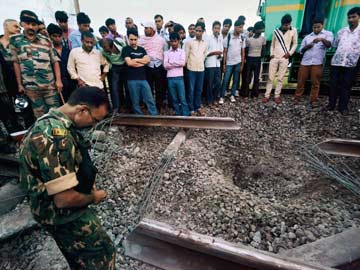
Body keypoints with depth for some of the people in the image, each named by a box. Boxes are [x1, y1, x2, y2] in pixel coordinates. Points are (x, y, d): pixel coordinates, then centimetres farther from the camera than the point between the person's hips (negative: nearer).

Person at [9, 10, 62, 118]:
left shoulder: (46, 40, 5)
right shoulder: (15, 40, 3)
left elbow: (55, 61, 4)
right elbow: (16, 62, 4)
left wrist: (58, 80, -4)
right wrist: (19, 84, 2)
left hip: (50, 85, 1)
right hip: (31, 87, 0)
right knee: (40, 116, 8)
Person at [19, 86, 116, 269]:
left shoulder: (48, 122, 0)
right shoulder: (57, 136, -34)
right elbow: (65, 199, -33)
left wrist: (87, 184, 5)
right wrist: (93, 198, -14)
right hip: (61, 213, -9)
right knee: (102, 252, 10)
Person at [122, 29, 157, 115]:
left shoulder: (142, 49, 16)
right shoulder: (126, 49, 4)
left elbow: (148, 60, 1)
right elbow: (129, 63, -10)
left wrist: (136, 60, -5)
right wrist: (142, 61, 0)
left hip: (143, 79, 3)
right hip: (132, 80, -3)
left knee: (150, 100, -1)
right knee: (136, 102, 4)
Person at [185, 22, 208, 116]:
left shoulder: (205, 43, 8)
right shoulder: (189, 42, -3)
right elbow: (186, 55, -1)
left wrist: (199, 63, 15)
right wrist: (185, 65, 2)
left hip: (201, 69, 4)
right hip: (191, 69, -4)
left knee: (199, 89, 9)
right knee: (191, 89, -1)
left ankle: (198, 107, 21)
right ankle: (191, 109, 8)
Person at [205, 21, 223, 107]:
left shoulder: (220, 39, 12)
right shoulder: (208, 39, -4)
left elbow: (221, 51, 15)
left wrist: (220, 55, -6)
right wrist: (214, 52, -14)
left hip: (218, 64, 5)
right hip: (210, 64, -5)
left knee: (218, 83, 7)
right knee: (210, 83, 2)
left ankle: (215, 99, 24)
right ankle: (210, 100, 15)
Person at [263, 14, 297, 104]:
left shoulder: (293, 31, 2)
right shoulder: (276, 31, 6)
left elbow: (295, 44, 8)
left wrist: (290, 53, -5)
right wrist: (271, 54, -1)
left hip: (284, 58, -1)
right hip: (274, 58, 1)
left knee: (280, 78, 1)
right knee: (270, 77, -1)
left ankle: (277, 96, 9)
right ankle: (267, 95, 4)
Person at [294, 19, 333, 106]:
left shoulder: (328, 34, 9)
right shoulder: (307, 37, 18)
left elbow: (329, 45, -10)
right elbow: (301, 50, 16)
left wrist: (322, 39, -29)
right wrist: (306, 46, -5)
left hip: (317, 63, -2)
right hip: (305, 62, 3)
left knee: (315, 83, -1)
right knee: (301, 81, 3)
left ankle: (314, 100, 6)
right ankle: (297, 97, 13)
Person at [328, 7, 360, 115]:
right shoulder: (341, 31, 10)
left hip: (351, 64, -2)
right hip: (336, 62, 2)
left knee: (346, 86, 4)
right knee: (333, 84, 5)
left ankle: (343, 106, 12)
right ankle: (331, 104, 16)